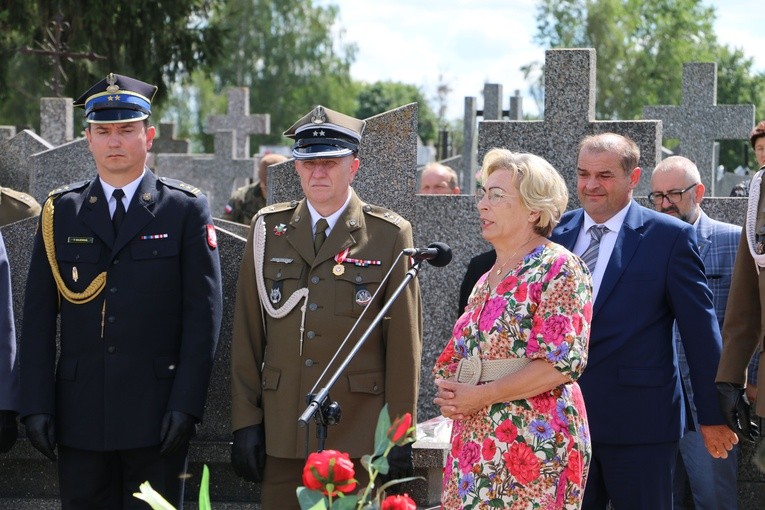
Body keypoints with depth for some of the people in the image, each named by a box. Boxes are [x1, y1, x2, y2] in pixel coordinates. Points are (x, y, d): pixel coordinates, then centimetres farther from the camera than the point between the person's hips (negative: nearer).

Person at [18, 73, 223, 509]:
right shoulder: (61, 212, 9)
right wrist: (36, 404, -2)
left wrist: (187, 405, -10)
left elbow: (204, 314, -2)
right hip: (80, 414, 2)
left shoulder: (187, 210, 2)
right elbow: (38, 320, 7)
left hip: (156, 417, -2)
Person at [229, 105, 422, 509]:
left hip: (359, 436, -2)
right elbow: (247, 335, 9)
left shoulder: (390, 236, 1)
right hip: (282, 437, 2)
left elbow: (404, 343, 0)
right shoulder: (268, 229, 9)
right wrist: (245, 421, 4)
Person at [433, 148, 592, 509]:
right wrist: (449, 391, -1)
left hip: (534, 442, -7)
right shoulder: (486, 280, 17)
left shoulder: (559, 268, -7)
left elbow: (562, 362, -17)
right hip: (474, 440, 7)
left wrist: (482, 395, -14)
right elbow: (457, 356, 22)